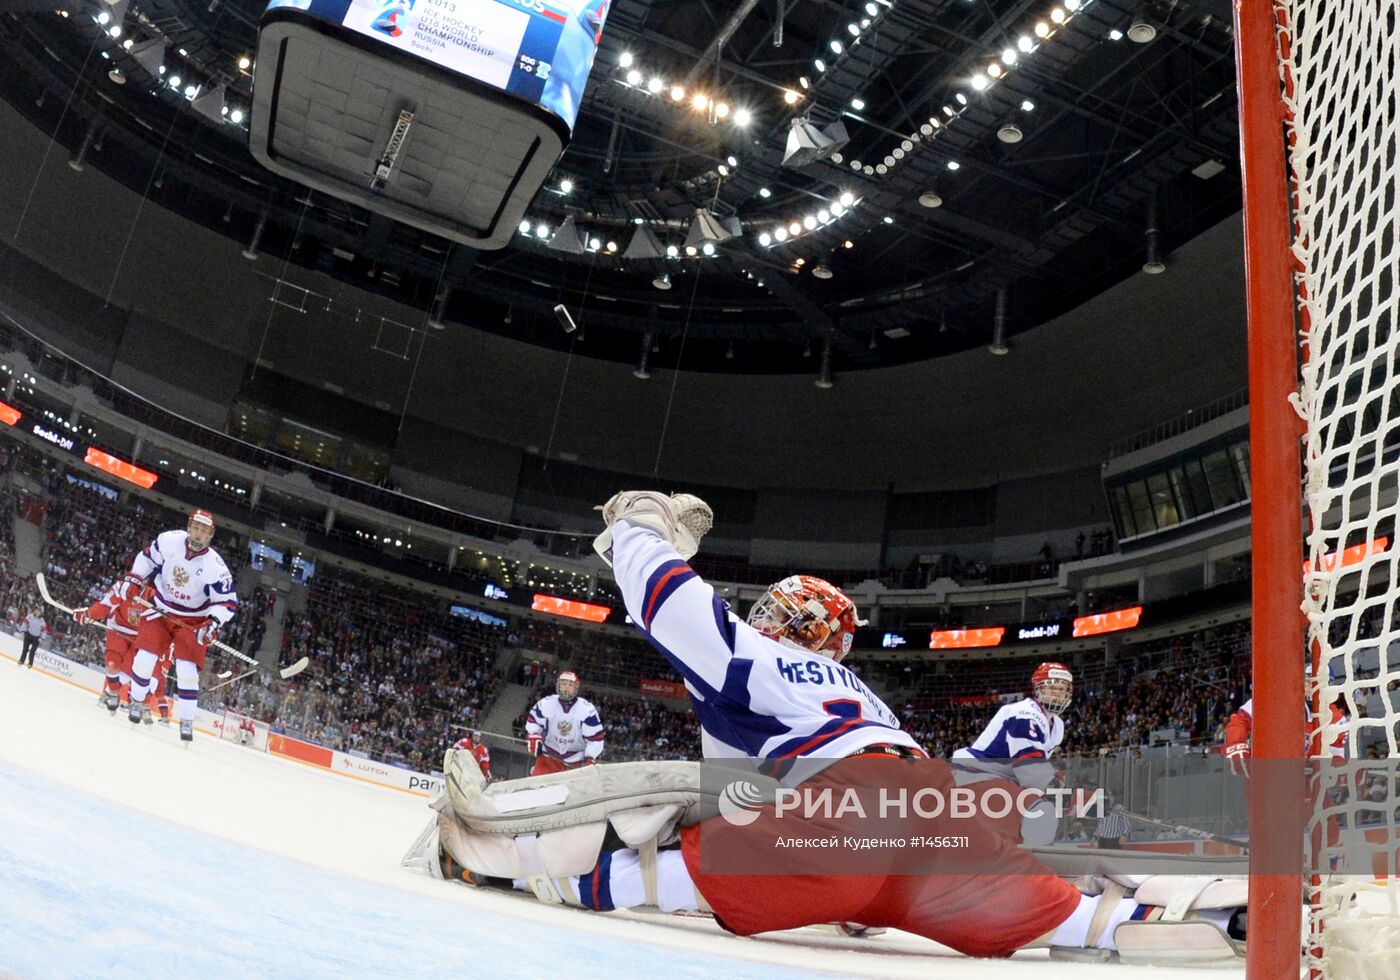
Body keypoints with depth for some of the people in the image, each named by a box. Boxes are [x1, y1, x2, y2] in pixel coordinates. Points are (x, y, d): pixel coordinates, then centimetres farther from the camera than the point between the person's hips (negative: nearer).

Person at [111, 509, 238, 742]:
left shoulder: (215, 567, -24)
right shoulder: (169, 540, -16)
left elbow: (228, 602, -18)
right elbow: (148, 556, 6)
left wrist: (213, 624, -32)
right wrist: (133, 580, -2)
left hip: (193, 621, -2)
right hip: (160, 609, 2)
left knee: (187, 670, -10)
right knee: (144, 658, -6)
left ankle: (187, 720, 4)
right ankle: (136, 700, 21)